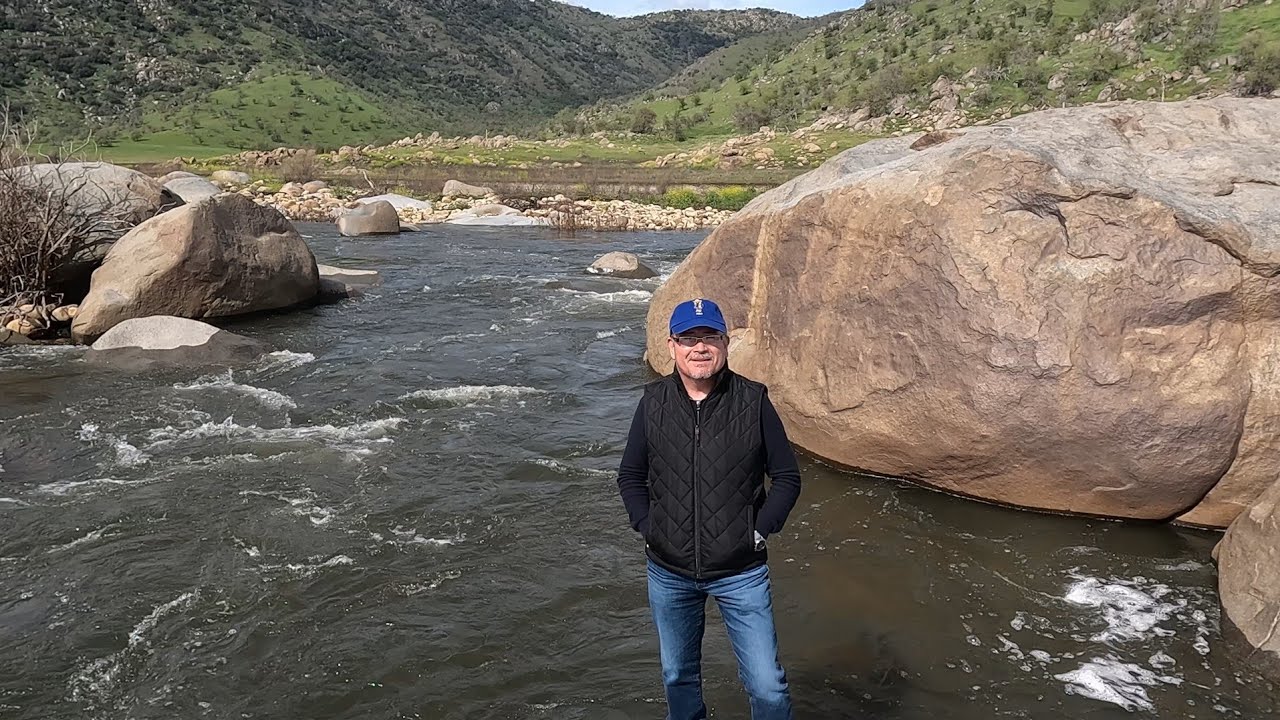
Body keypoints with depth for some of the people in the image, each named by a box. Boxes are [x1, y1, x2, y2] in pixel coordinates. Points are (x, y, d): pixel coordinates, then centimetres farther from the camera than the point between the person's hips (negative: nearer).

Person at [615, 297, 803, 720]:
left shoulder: (753, 401, -10)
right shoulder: (654, 402, -4)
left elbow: (787, 477, -1)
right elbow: (630, 477, 7)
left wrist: (760, 529, -10)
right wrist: (647, 527, -4)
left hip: (741, 572, -2)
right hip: (668, 572, 2)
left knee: (767, 686, 1)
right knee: (678, 676, 20)